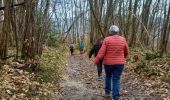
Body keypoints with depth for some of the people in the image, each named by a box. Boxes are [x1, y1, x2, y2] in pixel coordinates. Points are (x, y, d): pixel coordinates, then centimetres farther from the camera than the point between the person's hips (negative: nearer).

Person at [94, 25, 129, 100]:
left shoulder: (107, 40, -10)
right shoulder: (123, 40, -2)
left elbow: (101, 52, -13)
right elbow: (126, 52, 11)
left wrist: (96, 61, -3)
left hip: (108, 63, -1)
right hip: (119, 63, 1)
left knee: (108, 76, 23)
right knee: (116, 80, 3)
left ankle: (107, 92, 28)